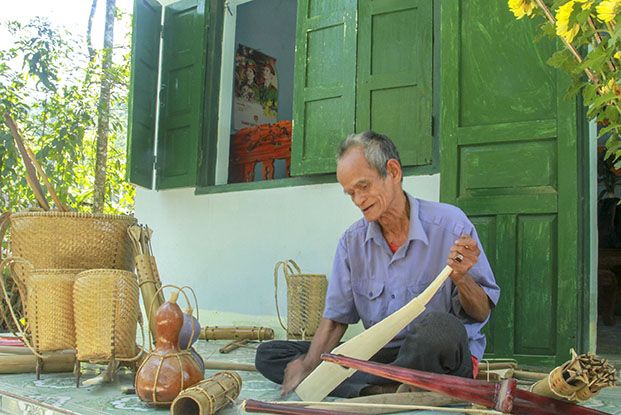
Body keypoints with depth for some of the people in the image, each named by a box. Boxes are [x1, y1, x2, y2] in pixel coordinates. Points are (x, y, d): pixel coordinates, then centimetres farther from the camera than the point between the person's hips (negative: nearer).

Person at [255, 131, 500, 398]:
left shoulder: (449, 224, -8)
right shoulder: (352, 242, 6)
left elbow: (481, 314, -4)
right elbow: (336, 318, 5)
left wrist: (460, 278, -25)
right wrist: (308, 366, -13)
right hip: (380, 356, 5)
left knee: (437, 326, -41)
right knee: (268, 355, -8)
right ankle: (387, 388, -26)